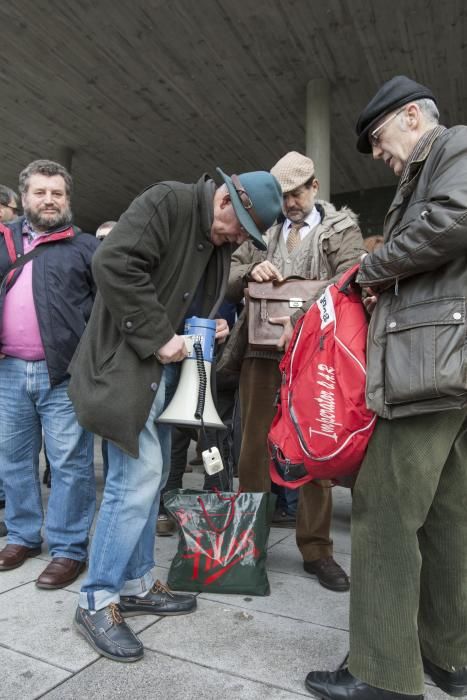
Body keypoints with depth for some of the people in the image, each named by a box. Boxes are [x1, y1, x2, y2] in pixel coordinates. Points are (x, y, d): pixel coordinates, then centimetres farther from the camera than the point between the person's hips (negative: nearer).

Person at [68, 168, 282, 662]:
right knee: (137, 477, -10)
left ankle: (135, 585, 25)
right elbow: (113, 264, -24)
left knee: (150, 476, 11)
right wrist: (159, 337, -22)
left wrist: (209, 327, 4)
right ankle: (97, 602, 6)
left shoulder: (220, 243, 13)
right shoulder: (167, 202, -12)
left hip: (164, 366, 9)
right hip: (127, 362, -9)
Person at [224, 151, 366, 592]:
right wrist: (250, 272, -11)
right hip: (261, 347, 3)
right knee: (253, 442, 8)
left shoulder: (340, 227, 7)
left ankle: (315, 549, 16)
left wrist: (302, 315, -23)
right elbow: (229, 283, 12)